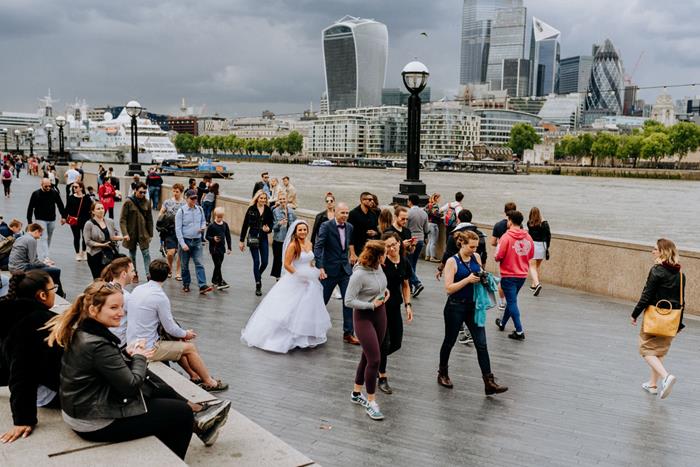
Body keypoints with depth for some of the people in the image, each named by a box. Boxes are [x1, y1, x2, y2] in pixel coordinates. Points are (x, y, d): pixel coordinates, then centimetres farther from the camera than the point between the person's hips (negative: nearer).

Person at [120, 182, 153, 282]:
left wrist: (150, 234, 7)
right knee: (132, 255, 11)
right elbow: (122, 220, -8)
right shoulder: (128, 202, -7)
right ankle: (135, 274, 24)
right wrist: (125, 233, -17)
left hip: (143, 233, 1)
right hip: (131, 233, -1)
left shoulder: (146, 202, 2)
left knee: (146, 253, -8)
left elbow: (149, 220, 8)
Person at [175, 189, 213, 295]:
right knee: (185, 265, 10)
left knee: (199, 263, -8)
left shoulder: (200, 209, 5)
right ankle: (186, 284, 25)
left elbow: (203, 221, 20)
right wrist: (182, 243, -14)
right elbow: (178, 229, -8)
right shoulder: (181, 211, -7)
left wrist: (203, 227, -5)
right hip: (185, 240, -2)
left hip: (197, 241, 2)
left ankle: (202, 286, -14)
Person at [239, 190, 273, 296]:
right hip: (253, 238, -2)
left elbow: (271, 224, 8)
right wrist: (241, 240, -2)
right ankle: (258, 285, 7)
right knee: (256, 262, -2)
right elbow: (245, 225, -2)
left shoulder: (268, 210, 2)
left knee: (265, 262, 2)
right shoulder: (251, 209, -4)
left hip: (264, 238, 3)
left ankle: (258, 276, 35)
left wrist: (268, 229, -17)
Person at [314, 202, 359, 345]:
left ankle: (348, 333, 6)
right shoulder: (326, 226, -12)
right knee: (322, 300, 9)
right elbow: (318, 247, -18)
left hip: (345, 269, 4)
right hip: (329, 269, -4)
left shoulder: (349, 227, 4)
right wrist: (320, 267, -26)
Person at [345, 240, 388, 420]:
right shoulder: (359, 275, -24)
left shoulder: (378, 267, -2)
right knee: (374, 360, -9)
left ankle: (356, 393, 32)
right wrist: (372, 305, -20)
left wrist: (384, 290, 4)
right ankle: (370, 402, 5)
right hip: (364, 317, -8)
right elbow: (349, 301, -21)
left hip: (380, 313, 8)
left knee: (368, 357, 16)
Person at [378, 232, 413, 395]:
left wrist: (408, 305, 8)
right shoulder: (381, 262, -14)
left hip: (395, 307, 6)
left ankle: (376, 359, 38)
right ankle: (382, 378, 15)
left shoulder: (405, 263, 2)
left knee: (396, 343, 11)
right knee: (384, 343, -1)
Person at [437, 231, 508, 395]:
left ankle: (489, 382, -1)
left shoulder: (476, 257, 2)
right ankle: (442, 374, 34)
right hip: (455, 307, -4)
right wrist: (468, 279, -23)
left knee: (481, 344, -2)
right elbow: (449, 288, -17)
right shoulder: (452, 262, -13)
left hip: (473, 306, 4)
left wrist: (483, 277, -6)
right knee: (449, 342, 12)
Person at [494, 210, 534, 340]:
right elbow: (530, 255, 9)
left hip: (509, 275, -6)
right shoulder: (528, 237, -2)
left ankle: (519, 331, -3)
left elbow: (498, 257, -18)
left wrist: (497, 258, 3)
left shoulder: (506, 237, -18)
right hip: (522, 275, 6)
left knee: (512, 302, 2)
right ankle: (502, 323, 41)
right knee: (511, 299, 22)